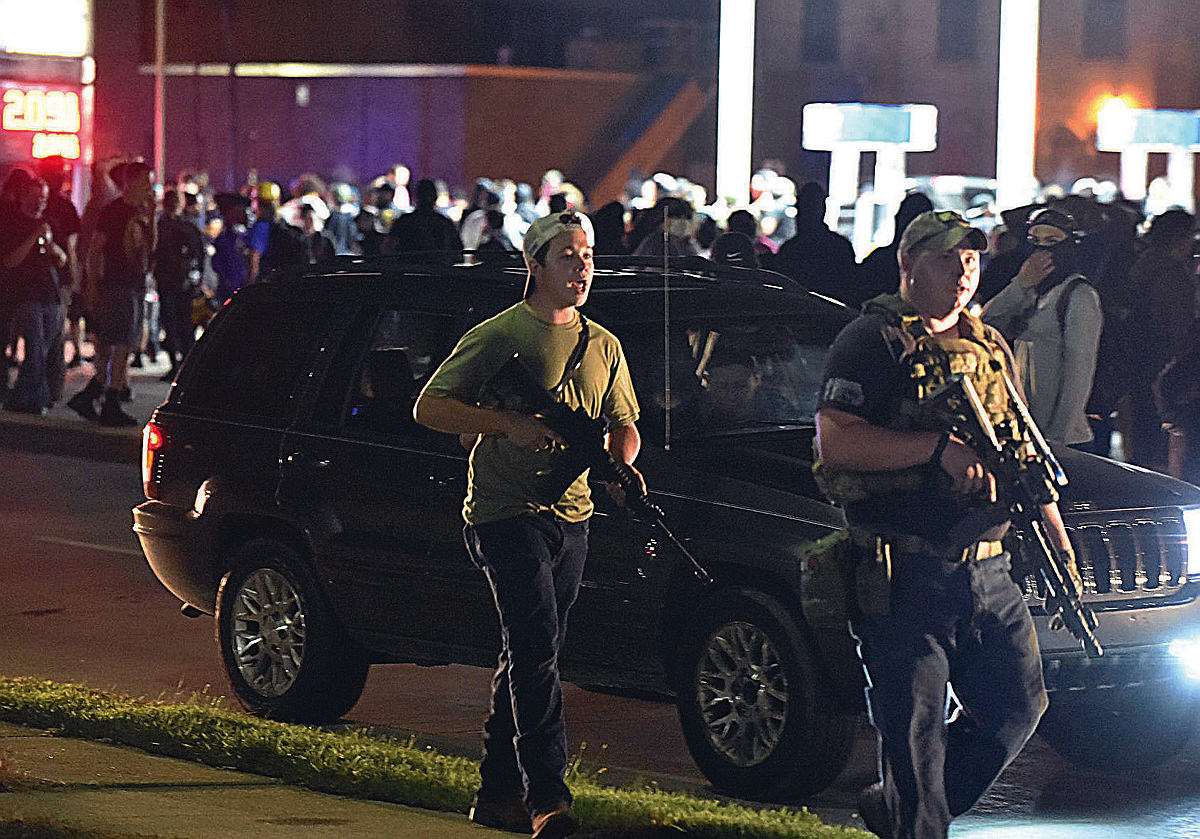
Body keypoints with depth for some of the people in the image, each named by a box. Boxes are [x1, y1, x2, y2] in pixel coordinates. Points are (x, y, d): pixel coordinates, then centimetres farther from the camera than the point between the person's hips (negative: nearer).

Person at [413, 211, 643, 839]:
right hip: (506, 514, -6)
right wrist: (509, 424, -18)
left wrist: (621, 466, 0)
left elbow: (623, 426, 24)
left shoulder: (602, 346, 15)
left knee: (527, 659, 11)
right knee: (537, 651, -16)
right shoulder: (498, 336, -3)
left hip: (570, 518, 6)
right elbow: (429, 407, -5)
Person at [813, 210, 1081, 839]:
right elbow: (836, 441, -17)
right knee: (914, 730, -6)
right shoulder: (873, 341, -4)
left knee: (1018, 706, 9)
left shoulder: (990, 348, 19)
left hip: (986, 571, 7)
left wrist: (1061, 548, 17)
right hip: (905, 578, -7)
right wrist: (941, 447, -22)